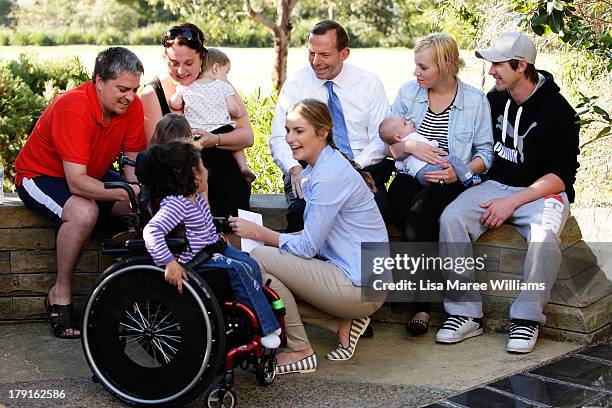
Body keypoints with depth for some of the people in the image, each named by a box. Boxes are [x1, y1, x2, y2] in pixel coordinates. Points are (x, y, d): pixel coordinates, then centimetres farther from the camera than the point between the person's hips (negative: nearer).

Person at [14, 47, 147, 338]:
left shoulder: (132, 105, -13)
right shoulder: (73, 108, -32)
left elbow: (133, 163, -8)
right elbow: (76, 182, -36)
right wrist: (126, 193, -47)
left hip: (92, 174, 7)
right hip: (41, 175, -6)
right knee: (84, 211, -37)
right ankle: (60, 295, -17)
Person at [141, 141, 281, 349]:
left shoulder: (195, 198, 7)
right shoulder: (175, 205, -24)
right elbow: (151, 231, -36)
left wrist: (217, 238, 18)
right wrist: (169, 263, -42)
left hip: (212, 247, 10)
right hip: (196, 259, -10)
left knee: (251, 263, -2)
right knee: (240, 269, -20)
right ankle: (265, 327, -12)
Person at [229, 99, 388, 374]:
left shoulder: (330, 175, -17)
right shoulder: (317, 169, 14)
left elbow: (308, 246, -17)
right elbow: (315, 239, 13)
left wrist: (258, 232, -10)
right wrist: (262, 233, 3)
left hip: (362, 286, -10)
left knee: (259, 259, -14)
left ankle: (300, 352, -4)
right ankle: (344, 323, 7)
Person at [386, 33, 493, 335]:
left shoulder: (476, 100, 3)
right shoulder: (407, 93, 9)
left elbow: (485, 153, 2)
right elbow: (390, 146, 9)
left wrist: (461, 171, -17)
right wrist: (410, 146, -14)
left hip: (450, 185, -2)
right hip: (409, 179, 2)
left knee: (419, 209, -36)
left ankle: (421, 302, -24)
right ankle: (422, 303, -24)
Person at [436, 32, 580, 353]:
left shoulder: (557, 110, -9)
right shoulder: (494, 100, 7)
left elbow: (561, 176, -11)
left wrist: (513, 202, -19)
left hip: (543, 191, -4)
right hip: (496, 185, 5)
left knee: (543, 236, -37)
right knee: (451, 218, -23)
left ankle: (527, 319, -17)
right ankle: (466, 314, -18)